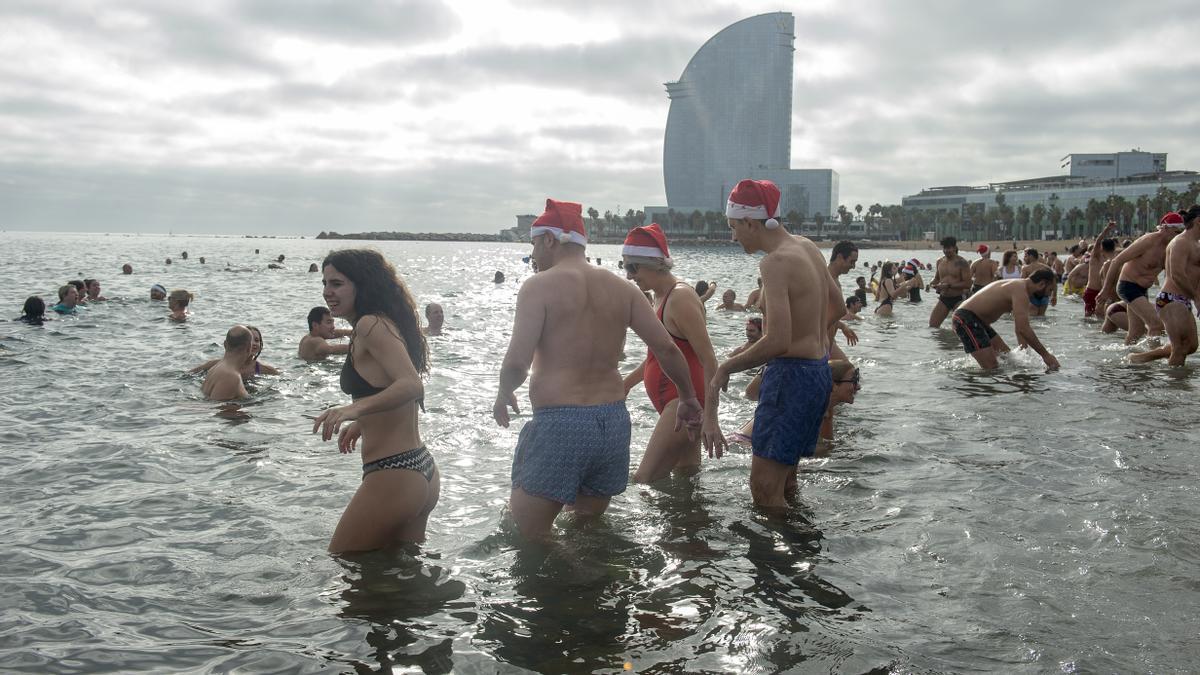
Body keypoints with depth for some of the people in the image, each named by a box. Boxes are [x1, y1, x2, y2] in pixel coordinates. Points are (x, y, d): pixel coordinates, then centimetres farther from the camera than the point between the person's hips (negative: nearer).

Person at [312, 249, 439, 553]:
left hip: (391, 477, -10)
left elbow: (412, 385, -28)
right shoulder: (387, 323, 15)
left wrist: (355, 408, -39)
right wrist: (363, 423, 29)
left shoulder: (371, 325, -14)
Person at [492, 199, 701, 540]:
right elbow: (667, 349, 5)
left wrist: (503, 396, 6)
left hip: (558, 423, -6)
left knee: (531, 538, 7)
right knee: (591, 523, 24)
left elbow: (517, 363, -15)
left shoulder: (540, 286, -8)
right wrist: (688, 399, 19)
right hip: (614, 422, 6)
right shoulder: (621, 288, 7)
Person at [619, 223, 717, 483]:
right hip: (672, 401, 10)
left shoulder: (680, 299, -17)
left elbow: (709, 360, -21)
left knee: (643, 481, -16)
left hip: (684, 401, -10)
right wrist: (628, 382, 28)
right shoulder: (660, 296, 14)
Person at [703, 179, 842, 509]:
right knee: (785, 480, 19)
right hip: (818, 372, 10)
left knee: (764, 488, -8)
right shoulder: (807, 247, 9)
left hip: (791, 376, -10)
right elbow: (838, 307, 22)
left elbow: (778, 342, -28)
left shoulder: (774, 262, -20)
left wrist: (726, 368, -16)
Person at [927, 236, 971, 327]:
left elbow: (967, 284, -15)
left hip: (958, 299, -5)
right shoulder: (940, 261, 8)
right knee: (932, 326, -3)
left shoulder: (962, 263, -10)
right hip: (943, 299, 5)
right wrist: (932, 283, -1)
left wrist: (948, 285, -22)